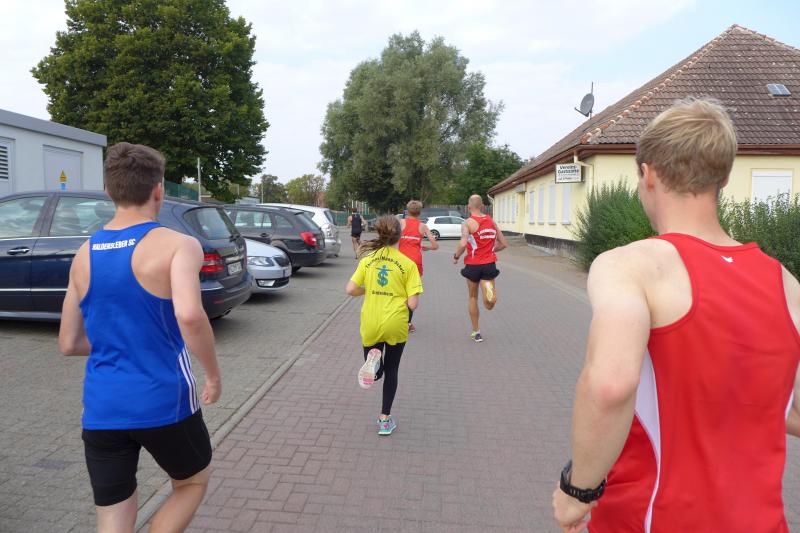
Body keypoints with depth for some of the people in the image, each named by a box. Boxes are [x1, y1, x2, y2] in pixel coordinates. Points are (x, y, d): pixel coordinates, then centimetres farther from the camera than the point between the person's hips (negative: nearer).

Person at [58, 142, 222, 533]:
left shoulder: (85, 254, 6)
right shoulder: (178, 245, -12)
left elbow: (68, 344, 11)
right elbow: (189, 315, -30)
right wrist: (214, 374, -15)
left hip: (101, 411, 5)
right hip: (163, 402, -4)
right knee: (192, 483, 25)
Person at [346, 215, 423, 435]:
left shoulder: (367, 260, 0)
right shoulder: (408, 264, -7)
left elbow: (351, 290, -5)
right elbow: (413, 304, -11)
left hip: (370, 324, 2)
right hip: (396, 324, -1)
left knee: (377, 371, 20)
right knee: (391, 371, 18)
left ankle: (373, 362, -16)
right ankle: (385, 420, 20)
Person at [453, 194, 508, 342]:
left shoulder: (468, 222, -8)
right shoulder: (491, 221, 7)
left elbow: (463, 243, -24)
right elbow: (504, 243, 9)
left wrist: (456, 256, -6)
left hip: (473, 265, -2)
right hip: (489, 264, 3)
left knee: (473, 297, 18)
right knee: (489, 306, 1)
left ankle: (476, 332, 22)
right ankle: (489, 288, -32)